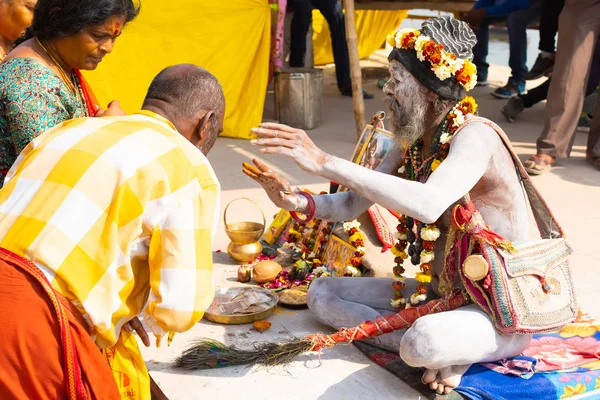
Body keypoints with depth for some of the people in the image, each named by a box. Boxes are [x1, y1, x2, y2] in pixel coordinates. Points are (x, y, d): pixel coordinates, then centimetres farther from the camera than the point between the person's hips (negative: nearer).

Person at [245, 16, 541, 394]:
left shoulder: (474, 136, -22)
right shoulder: (412, 145, 3)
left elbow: (428, 204, -42)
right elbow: (353, 204, 2)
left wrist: (324, 162, -42)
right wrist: (297, 201, -19)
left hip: (500, 314, -9)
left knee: (424, 342, -40)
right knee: (322, 292, 3)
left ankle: (444, 351, -5)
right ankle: (438, 349, -9)